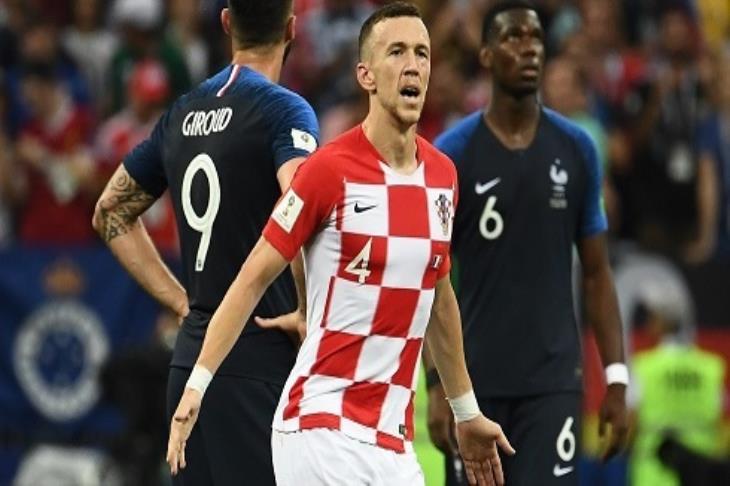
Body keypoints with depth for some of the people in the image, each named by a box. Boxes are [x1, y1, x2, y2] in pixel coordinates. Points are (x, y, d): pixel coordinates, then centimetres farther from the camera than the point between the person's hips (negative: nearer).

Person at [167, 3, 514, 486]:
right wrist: (196, 386, -12)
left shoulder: (443, 175, 9)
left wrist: (466, 412, 26)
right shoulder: (331, 169, -11)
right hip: (322, 425, -7)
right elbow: (253, 279, -7)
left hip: (393, 441, 7)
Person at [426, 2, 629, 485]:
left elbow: (597, 273, 9)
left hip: (554, 381, 1)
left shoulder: (576, 150, 5)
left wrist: (617, 378, 2)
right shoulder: (451, 154, -1)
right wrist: (438, 385, -9)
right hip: (476, 380, -1)